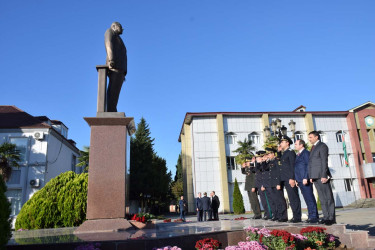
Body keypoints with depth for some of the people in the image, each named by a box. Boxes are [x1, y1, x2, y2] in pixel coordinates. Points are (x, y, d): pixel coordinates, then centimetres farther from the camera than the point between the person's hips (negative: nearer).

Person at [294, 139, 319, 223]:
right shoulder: (298, 155, 21)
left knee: (310, 198, -6)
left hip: (305, 180, -9)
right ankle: (311, 216, 14)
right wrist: (296, 180, 14)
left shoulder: (306, 153, -5)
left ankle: (314, 216, -3)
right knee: (307, 199, 10)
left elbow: (308, 165, -13)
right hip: (300, 181, 9)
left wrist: (305, 178, -20)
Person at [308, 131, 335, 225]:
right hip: (315, 177, 8)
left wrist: (324, 175, -19)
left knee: (328, 197, -4)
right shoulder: (314, 147, 22)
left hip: (322, 176, -8)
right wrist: (311, 176, 15)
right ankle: (326, 216, 11)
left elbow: (324, 161, -12)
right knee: (322, 198, 8)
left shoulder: (322, 146, -4)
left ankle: (331, 217, -1)